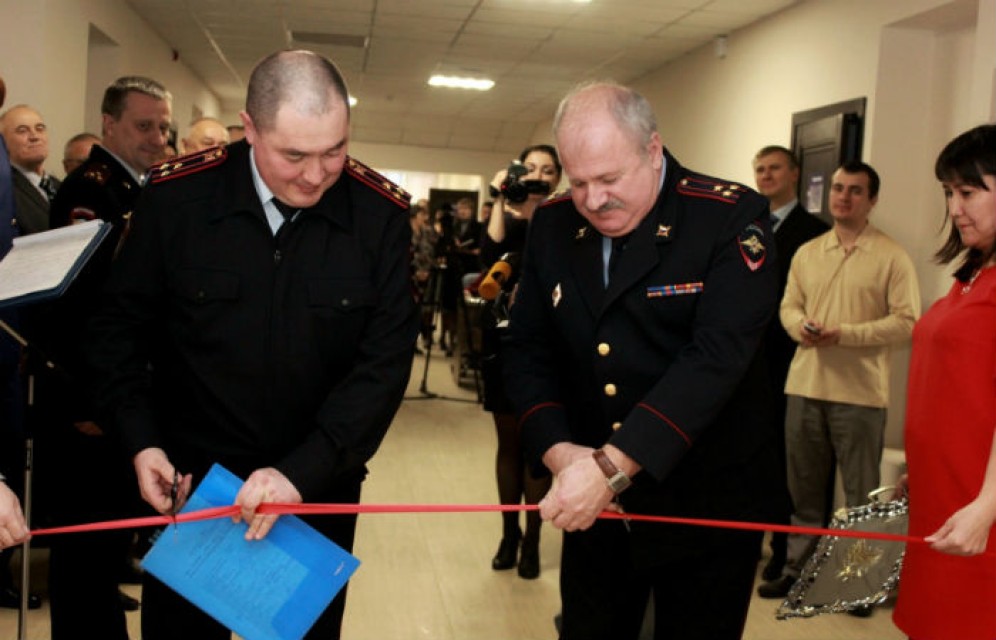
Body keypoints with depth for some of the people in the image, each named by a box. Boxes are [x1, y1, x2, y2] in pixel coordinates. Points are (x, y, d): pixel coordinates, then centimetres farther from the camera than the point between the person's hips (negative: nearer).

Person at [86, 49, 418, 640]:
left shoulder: (381, 214, -11)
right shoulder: (176, 195, -12)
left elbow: (386, 359, -14)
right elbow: (123, 326, -1)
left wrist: (303, 471, -22)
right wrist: (140, 441, -12)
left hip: (320, 489, 1)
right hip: (187, 481, 0)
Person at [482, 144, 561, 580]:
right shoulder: (504, 216, 5)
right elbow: (489, 257, -16)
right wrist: (500, 202, -17)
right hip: (503, 340, 2)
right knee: (509, 441, 10)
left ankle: (531, 541, 12)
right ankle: (508, 534, 21)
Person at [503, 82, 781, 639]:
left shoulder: (732, 218, -15)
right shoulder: (553, 226, 1)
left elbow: (716, 357, -26)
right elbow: (528, 349, 2)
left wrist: (612, 465, -34)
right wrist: (556, 449, -16)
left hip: (705, 506, -4)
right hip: (595, 505, 4)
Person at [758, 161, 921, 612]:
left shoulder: (892, 256, -4)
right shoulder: (807, 253, 12)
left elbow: (907, 321, -10)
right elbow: (788, 305, 14)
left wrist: (844, 334, -18)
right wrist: (800, 326, -10)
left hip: (859, 392, -4)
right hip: (804, 387, 5)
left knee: (860, 494, 6)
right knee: (804, 487, 14)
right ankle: (798, 568, 27)